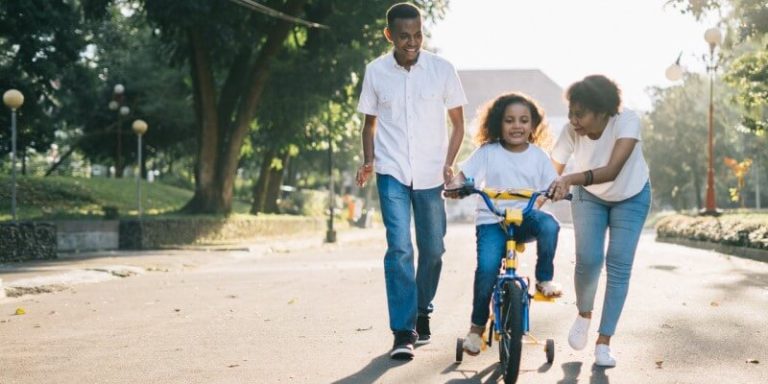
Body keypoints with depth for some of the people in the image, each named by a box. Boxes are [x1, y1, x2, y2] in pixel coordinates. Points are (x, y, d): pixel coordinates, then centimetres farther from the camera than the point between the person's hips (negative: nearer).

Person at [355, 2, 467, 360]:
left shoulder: (442, 69, -4)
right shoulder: (376, 71, -1)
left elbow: (458, 123, 5)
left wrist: (448, 164, -8)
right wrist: (368, 161, -4)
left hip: (430, 174, 1)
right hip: (392, 172, -1)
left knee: (432, 248, 8)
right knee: (399, 247, -12)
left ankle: (422, 312, 32)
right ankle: (404, 332, -10)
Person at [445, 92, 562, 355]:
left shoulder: (538, 156, 7)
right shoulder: (488, 152, 2)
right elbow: (463, 175, -3)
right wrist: (455, 185, -26)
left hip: (525, 218, 2)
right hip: (492, 220, -1)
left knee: (549, 224, -34)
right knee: (487, 266, -24)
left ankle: (544, 280, -10)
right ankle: (477, 327, -3)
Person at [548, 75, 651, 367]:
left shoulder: (627, 121, -35)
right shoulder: (571, 131, -28)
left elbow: (612, 170, -47)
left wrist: (571, 179, -61)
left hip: (631, 198, -1)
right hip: (589, 197, 1)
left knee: (619, 268, -7)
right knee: (588, 260, -15)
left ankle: (603, 342, 3)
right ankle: (584, 315, 16)